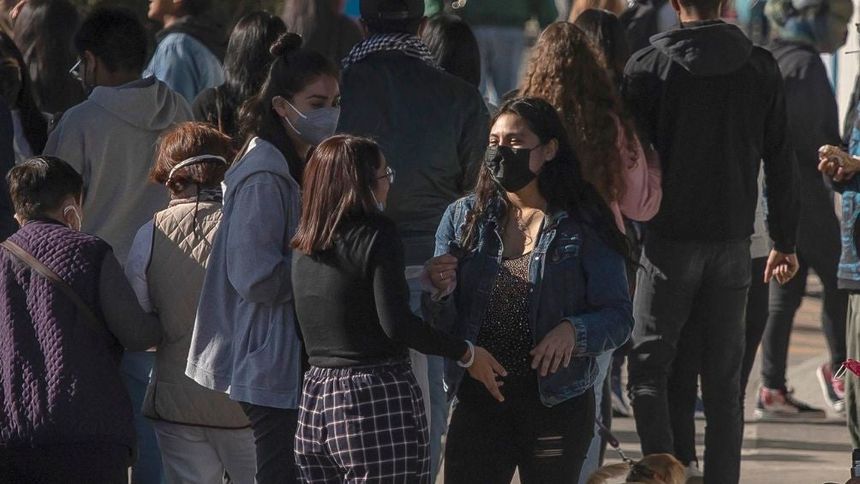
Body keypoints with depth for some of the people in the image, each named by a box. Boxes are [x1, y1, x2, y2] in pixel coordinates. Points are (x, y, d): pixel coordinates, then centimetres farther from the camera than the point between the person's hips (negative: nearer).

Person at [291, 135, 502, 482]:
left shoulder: (305, 246, 12)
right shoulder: (375, 235, -9)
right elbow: (396, 324, -17)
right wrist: (466, 353, -7)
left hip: (314, 401, 7)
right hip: (378, 402, -7)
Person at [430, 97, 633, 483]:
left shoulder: (584, 228, -1)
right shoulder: (463, 217, 7)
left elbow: (618, 317, -5)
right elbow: (441, 322, 6)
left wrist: (573, 331, -25)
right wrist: (437, 289, -16)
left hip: (557, 404, -2)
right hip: (478, 400, 2)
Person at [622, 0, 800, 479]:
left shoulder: (648, 67, -6)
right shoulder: (761, 67, 1)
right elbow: (781, 162, 5)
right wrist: (785, 241, 13)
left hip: (668, 242, -2)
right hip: (733, 242, 3)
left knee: (649, 368, 4)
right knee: (724, 380, 9)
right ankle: (722, 475, 7)